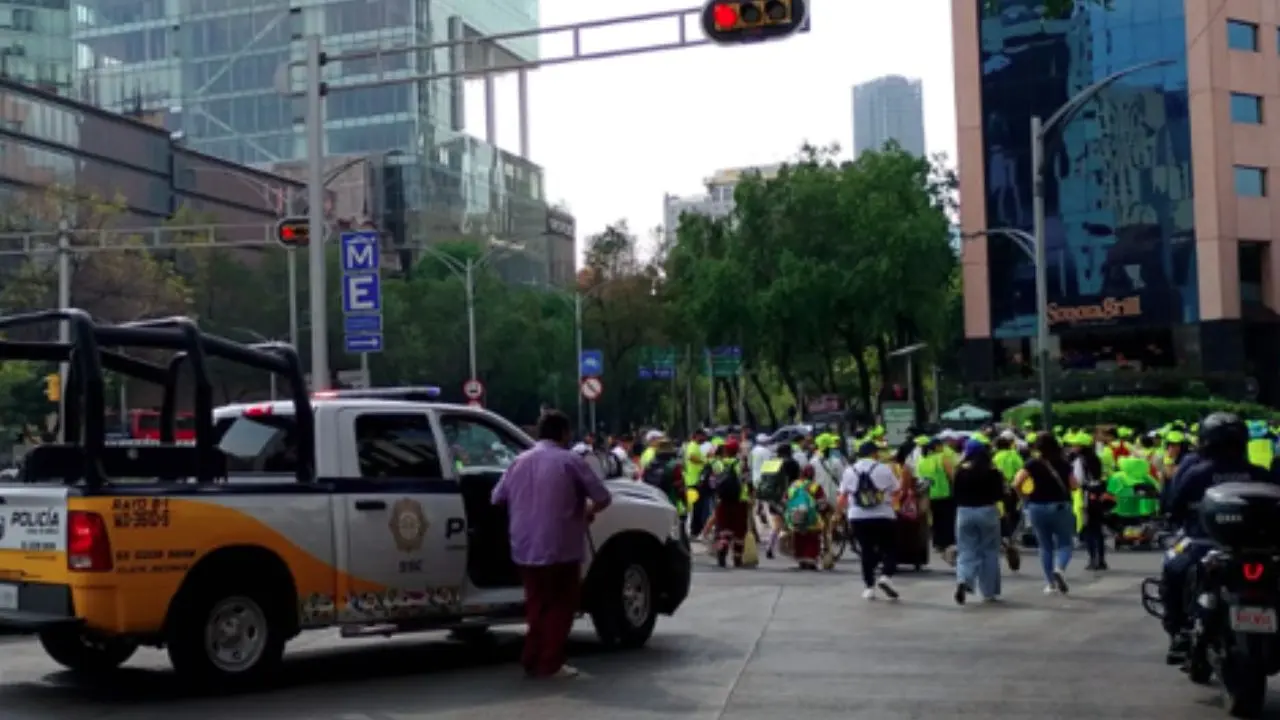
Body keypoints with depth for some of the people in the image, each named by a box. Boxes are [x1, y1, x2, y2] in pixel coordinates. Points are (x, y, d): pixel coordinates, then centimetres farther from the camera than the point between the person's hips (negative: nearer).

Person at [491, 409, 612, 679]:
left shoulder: (520, 461, 9)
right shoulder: (570, 461, -7)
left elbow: (497, 498, 15)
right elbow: (603, 498, -8)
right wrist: (588, 512, 12)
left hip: (525, 549, 6)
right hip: (560, 548, -5)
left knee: (537, 604, 17)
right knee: (561, 606, 6)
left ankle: (532, 661, 17)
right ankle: (550, 664, 4)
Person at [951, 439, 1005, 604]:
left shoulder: (961, 470, -2)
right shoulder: (993, 471, -5)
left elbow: (954, 494, 0)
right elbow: (1000, 495, -3)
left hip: (965, 512, 1)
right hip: (987, 512, -1)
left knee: (966, 551, 5)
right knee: (989, 552, 11)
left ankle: (963, 580, -22)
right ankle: (989, 592, 14)